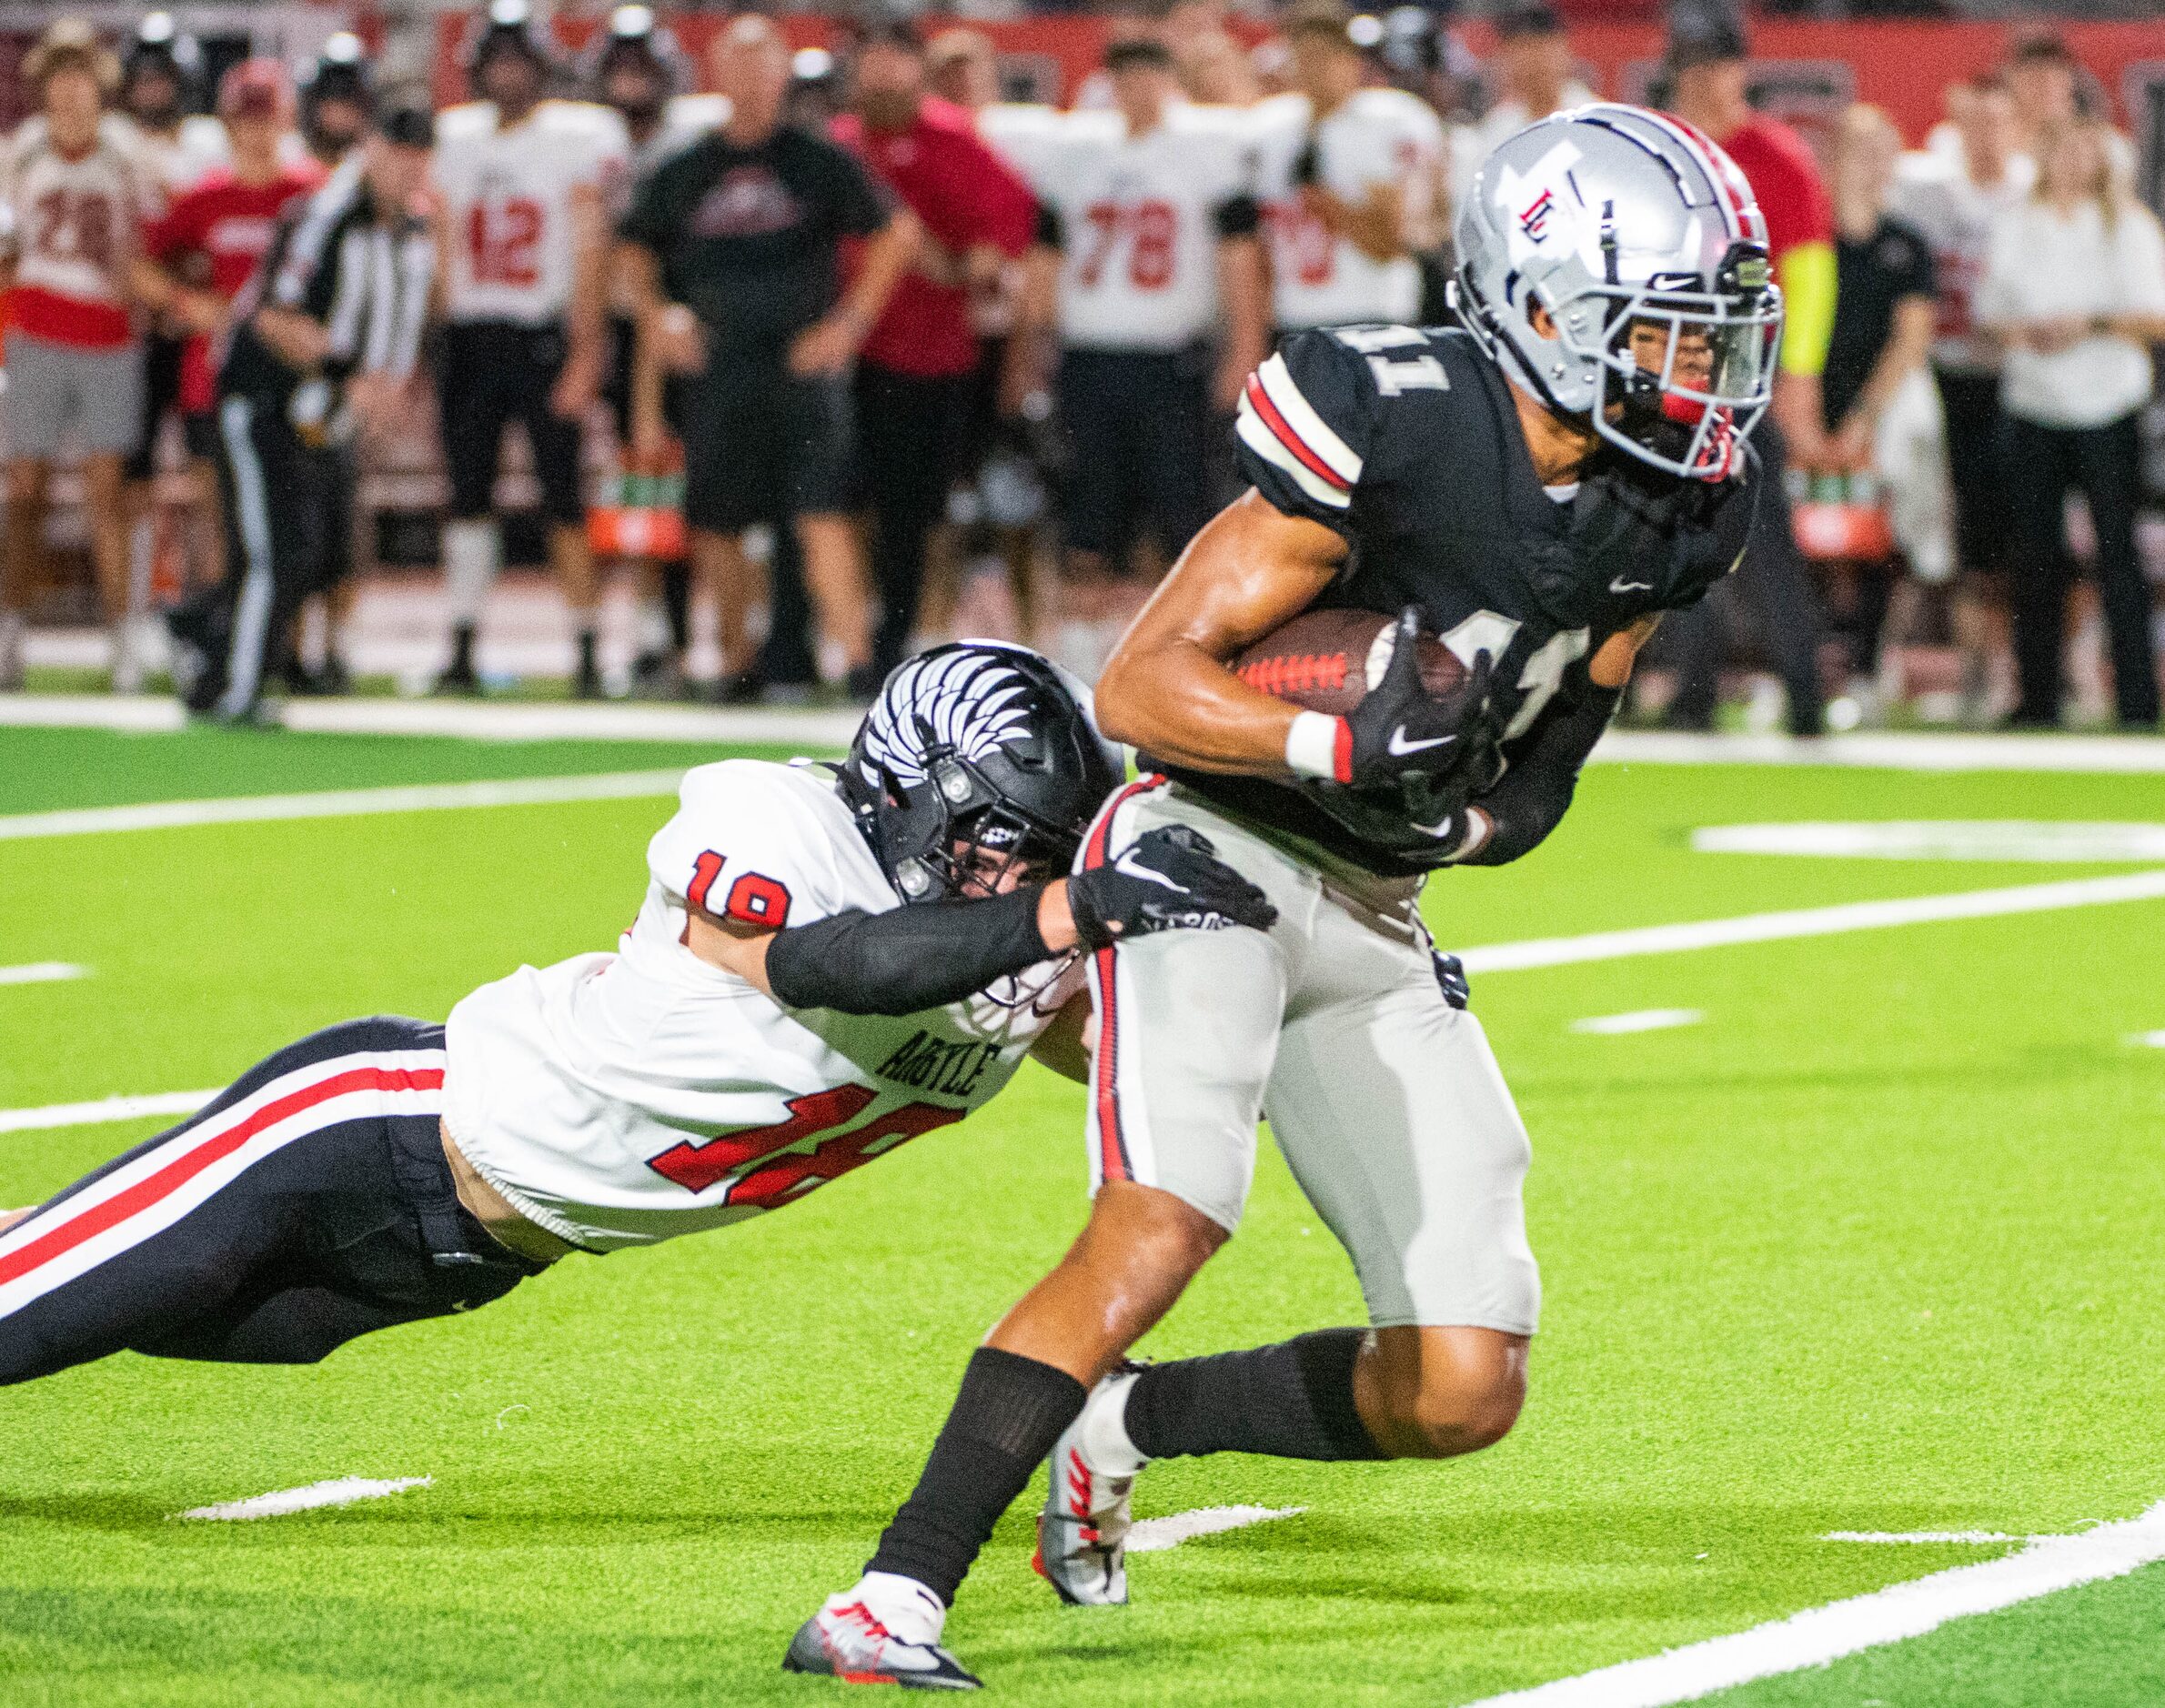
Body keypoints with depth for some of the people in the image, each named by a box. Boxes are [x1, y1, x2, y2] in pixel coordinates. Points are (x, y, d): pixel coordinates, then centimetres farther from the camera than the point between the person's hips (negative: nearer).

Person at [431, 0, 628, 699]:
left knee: (564, 502, -5)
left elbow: (589, 254, -7)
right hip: (470, 334, 5)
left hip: (545, 338, -5)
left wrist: (583, 354, -14)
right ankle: (462, 651, 6)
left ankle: (587, 652, 1)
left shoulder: (578, 138, -3)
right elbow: (446, 251, 15)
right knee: (468, 497, 4)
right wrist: (432, 346, 11)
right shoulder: (456, 139, 12)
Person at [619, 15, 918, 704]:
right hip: (716, 370, 3)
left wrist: (849, 322, 0)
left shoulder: (822, 162, 1)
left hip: (803, 362, -3)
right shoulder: (682, 172, 8)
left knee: (823, 515, -14)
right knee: (714, 524, 6)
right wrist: (657, 315, 4)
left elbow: (895, 233, 6)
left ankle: (856, 656, -17)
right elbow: (637, 251, 21)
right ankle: (736, 658, 22)